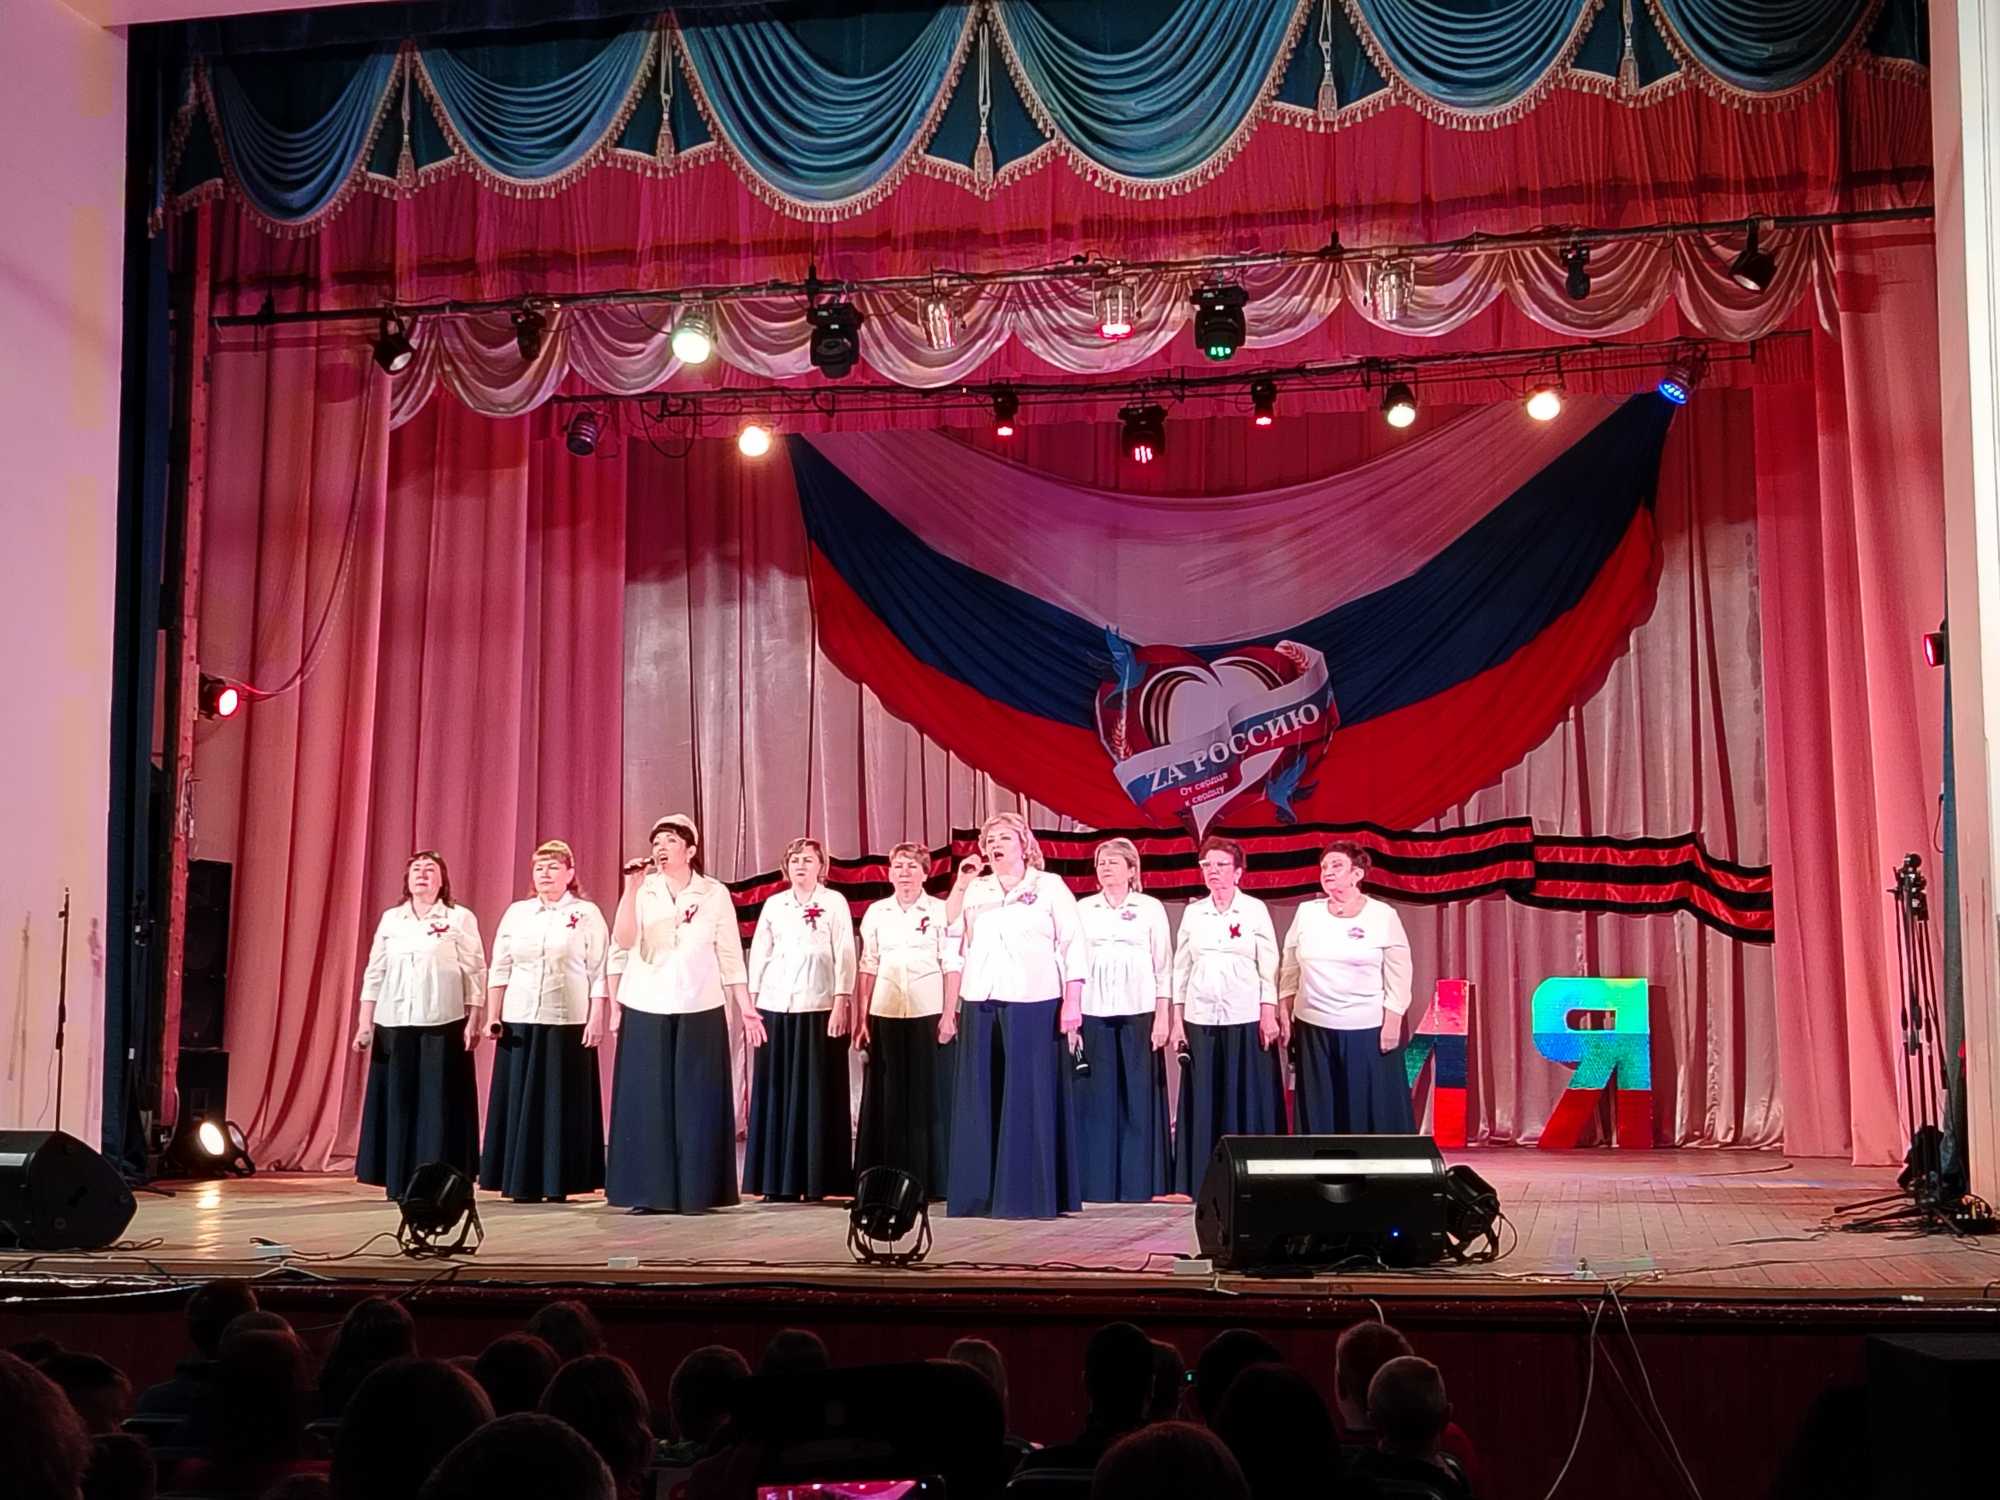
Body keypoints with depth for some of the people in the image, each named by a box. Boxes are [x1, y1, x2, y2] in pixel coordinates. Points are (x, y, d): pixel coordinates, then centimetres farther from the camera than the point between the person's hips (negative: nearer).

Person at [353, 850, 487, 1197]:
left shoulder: (460, 918, 2)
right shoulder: (390, 919, 12)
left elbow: (474, 973, -1)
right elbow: (375, 973, 11)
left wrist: (474, 1021, -8)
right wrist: (365, 1022, 5)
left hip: (443, 1024, -3)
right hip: (394, 1024, 3)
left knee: (438, 1103, -3)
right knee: (397, 1102, 3)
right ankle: (399, 1182, 9)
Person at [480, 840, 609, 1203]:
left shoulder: (587, 914, 1)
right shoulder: (516, 912, 10)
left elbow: (599, 973, -3)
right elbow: (499, 969, 10)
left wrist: (596, 1019, -10)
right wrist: (492, 1017, 4)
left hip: (568, 1023, -3)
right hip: (519, 1022, 3)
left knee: (562, 1103, 0)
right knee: (520, 1102, 4)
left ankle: (557, 1183, 7)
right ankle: (522, 1182, 10)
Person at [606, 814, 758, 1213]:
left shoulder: (715, 894, 3)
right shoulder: (642, 891, 3)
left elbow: (730, 955, 4)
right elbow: (623, 943, -10)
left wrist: (745, 1007, 0)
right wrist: (631, 888, -16)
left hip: (700, 1011, 0)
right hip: (645, 1009, 1)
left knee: (695, 1102, 1)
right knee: (647, 1101, 1)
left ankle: (694, 1192, 7)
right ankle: (648, 1193, 6)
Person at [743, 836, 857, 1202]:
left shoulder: (835, 902, 3)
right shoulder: (774, 904, 13)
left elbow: (844, 955, -2)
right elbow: (759, 953, 12)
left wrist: (841, 1002, -11)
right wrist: (751, 1002, 5)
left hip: (819, 1007, -3)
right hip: (775, 1007, 3)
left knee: (816, 1091, -1)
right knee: (775, 1090, 3)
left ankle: (815, 1180, 3)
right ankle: (777, 1180, 7)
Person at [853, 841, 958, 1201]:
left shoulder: (940, 911, 2)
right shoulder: (876, 912, 10)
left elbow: (951, 965, -1)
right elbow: (868, 967, 10)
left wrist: (949, 1014, -9)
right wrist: (861, 1018, 6)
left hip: (929, 1013, -2)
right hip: (885, 1014, 3)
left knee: (928, 1097, -1)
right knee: (888, 1097, 4)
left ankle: (929, 1181, 5)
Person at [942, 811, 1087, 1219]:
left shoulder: (1050, 887, 4)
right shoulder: (973, 891, 14)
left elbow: (1074, 947, -1)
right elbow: (956, 951, 12)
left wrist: (1072, 1003, -10)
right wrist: (950, 1009, 6)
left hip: (1033, 1005, -3)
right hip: (980, 1006, 4)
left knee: (1029, 1100, -2)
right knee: (981, 1101, 4)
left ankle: (1030, 1195, 3)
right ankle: (981, 1195, 9)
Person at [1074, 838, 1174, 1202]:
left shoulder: (1151, 908, 5)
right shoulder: (1082, 909, 10)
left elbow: (1164, 966, 3)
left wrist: (1163, 1016, -4)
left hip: (1139, 1011, -1)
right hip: (1093, 1011, 2)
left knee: (1138, 1096, -1)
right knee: (1096, 1097, 1)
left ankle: (1138, 1182, 5)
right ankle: (1098, 1183, 6)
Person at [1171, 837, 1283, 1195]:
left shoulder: (1255, 910, 1)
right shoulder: (1192, 913, 9)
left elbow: (1269, 966, -1)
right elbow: (1181, 968, 10)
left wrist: (1269, 1015, -8)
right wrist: (1177, 1018, 5)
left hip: (1246, 1018, -3)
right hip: (1201, 1018, 3)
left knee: (1247, 1098, -2)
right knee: (1204, 1100, 3)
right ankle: (1204, 1183, 7)